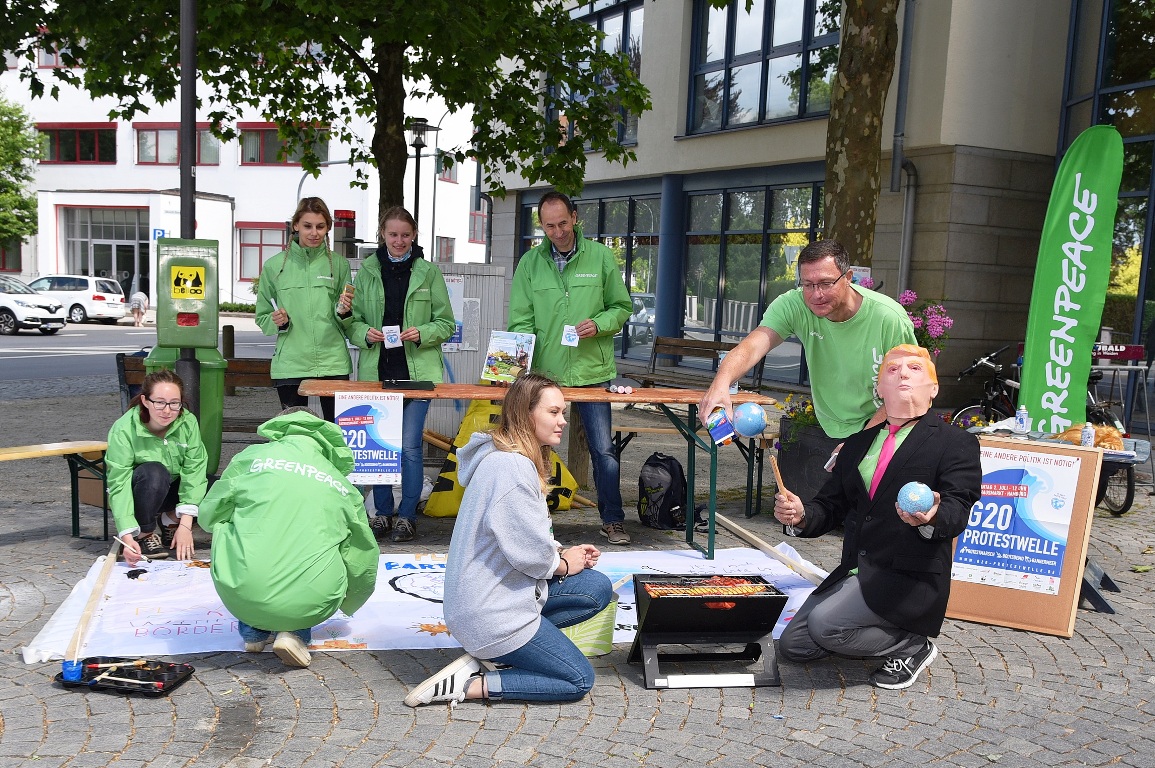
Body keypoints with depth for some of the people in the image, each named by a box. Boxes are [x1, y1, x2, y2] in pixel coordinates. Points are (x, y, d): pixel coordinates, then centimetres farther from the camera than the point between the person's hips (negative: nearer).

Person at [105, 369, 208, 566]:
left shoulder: (188, 423, -20)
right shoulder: (124, 430, -27)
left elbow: (194, 470, -24)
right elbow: (118, 485, -30)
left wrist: (185, 524, -31)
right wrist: (127, 536, -41)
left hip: (173, 490, 4)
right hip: (138, 496, -3)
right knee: (154, 472, -36)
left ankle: (170, 521, 4)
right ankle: (144, 534, -13)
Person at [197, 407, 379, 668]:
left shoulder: (252, 456, 10)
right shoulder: (344, 486, 16)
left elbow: (209, 515, 17)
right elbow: (363, 565, 21)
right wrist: (346, 605, 43)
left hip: (241, 597, 0)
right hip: (310, 605, 0)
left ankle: (252, 632, 23)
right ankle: (295, 633, 9)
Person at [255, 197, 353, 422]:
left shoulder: (339, 264, 6)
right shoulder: (274, 266, 5)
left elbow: (349, 323, 10)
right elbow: (262, 317, 11)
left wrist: (343, 312, -11)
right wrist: (277, 322, -10)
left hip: (334, 363, 0)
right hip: (290, 364, 0)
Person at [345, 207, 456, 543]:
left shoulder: (429, 272, 4)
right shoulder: (367, 271, 9)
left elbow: (446, 323, 4)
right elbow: (351, 321, 9)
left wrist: (422, 333, -13)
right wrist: (366, 333, -11)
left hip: (417, 372, -2)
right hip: (377, 371, 2)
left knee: (409, 446, -5)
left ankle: (408, 516, 8)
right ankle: (383, 512, 21)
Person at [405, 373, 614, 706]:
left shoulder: (521, 460, 10)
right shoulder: (510, 467, -23)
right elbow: (528, 551, -23)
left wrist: (560, 553, 0)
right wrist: (564, 564, -4)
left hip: (501, 588, 10)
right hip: (490, 609, -10)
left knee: (599, 589, 6)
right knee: (579, 681, 0)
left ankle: (490, 649, 4)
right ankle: (467, 685, -4)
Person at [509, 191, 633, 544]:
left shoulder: (600, 256, 1)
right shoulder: (530, 262, 3)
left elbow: (622, 307, 7)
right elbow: (520, 320, 3)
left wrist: (599, 324, -12)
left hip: (592, 372, -1)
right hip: (544, 373, 1)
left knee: (603, 451, 3)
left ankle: (612, 520, 18)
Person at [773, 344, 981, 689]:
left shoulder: (957, 443, -2)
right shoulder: (858, 443, 16)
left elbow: (956, 512, -15)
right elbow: (830, 507, 13)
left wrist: (930, 518, -39)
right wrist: (800, 515, -10)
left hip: (910, 579, -7)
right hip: (853, 571, 7)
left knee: (824, 624, -25)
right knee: (793, 645, -2)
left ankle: (912, 646, 1)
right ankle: (884, 633, 19)